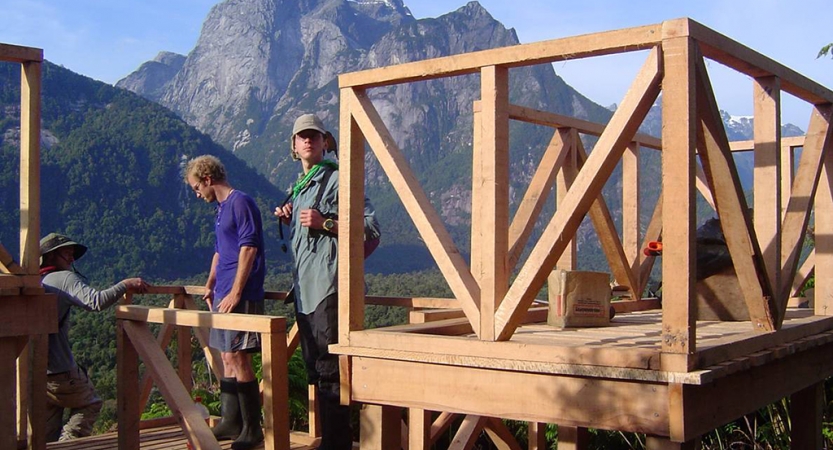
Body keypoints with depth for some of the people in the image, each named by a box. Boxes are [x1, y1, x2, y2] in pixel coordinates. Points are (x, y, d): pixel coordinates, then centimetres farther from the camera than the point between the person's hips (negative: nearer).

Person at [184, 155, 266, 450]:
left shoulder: (240, 202, -10)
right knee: (228, 358, 13)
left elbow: (249, 247, -18)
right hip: (224, 294, 10)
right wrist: (210, 285, 26)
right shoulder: (222, 208, 20)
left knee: (238, 358, -9)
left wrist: (235, 292, -20)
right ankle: (231, 422, 22)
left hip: (241, 296, -10)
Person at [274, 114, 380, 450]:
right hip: (304, 289, 9)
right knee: (314, 369, 12)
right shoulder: (299, 187, 21)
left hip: (328, 286, -9)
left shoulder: (337, 179, -6)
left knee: (329, 369, -9)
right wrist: (290, 220, 13)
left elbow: (370, 229, -12)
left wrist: (325, 223, -20)